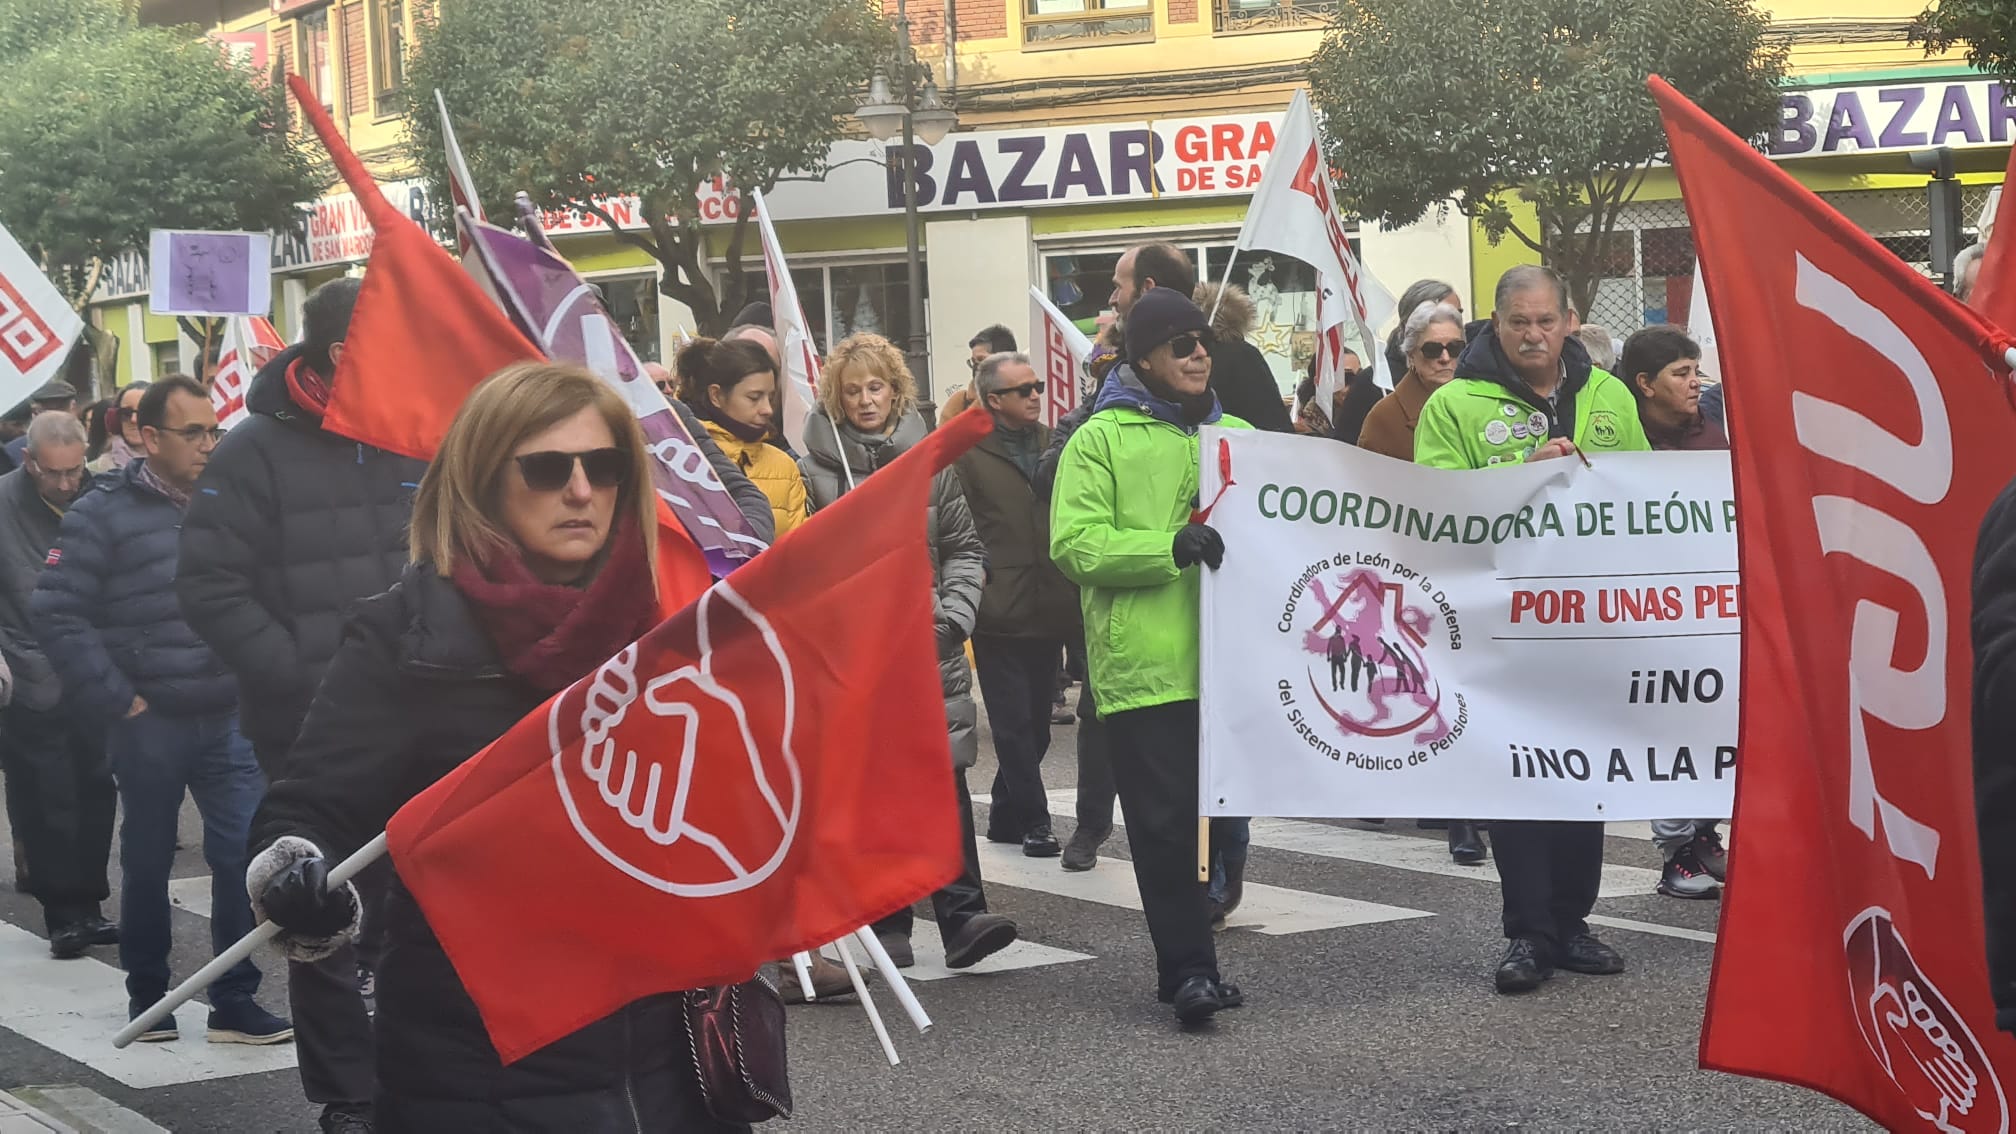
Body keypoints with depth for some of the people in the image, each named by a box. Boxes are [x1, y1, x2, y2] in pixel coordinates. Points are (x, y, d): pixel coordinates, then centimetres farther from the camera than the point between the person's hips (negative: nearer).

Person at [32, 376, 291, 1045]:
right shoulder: (103, 513, -4)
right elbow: (57, 613, -8)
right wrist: (114, 699, -11)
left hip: (227, 719, 3)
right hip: (149, 723, -2)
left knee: (245, 856, -2)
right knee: (148, 863, 11)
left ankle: (235, 1004, 7)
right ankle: (146, 996, 26)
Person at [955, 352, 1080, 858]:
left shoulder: (1056, 445, 12)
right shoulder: (967, 454, -4)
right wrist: (970, 594, -16)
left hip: (1050, 611, 5)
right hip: (1000, 613, -5)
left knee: (1035, 723, 12)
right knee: (1015, 724, -2)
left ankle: (1006, 816, 24)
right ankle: (1033, 820, 6)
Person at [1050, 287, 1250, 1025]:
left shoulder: (1236, 434, 18)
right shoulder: (1102, 439, 1)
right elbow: (1074, 544, -10)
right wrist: (1170, 547, -19)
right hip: (1144, 661, -5)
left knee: (1218, 809, 9)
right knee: (1166, 819, -6)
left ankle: (1187, 962, 20)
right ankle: (1188, 968, -2)